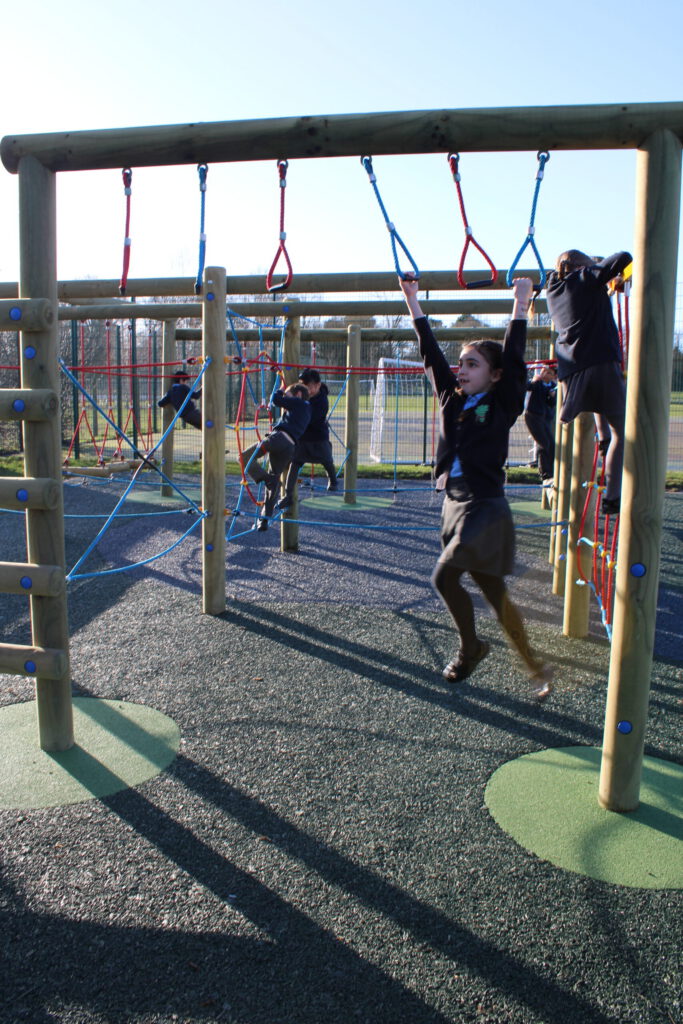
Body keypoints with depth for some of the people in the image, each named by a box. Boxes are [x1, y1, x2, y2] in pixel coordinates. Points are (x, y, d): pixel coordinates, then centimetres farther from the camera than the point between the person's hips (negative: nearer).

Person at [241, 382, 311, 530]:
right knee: (274, 481, 10)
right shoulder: (307, 409, 31)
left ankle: (266, 478, -23)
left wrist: (280, 390, 29)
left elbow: (276, 400, 7)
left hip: (279, 437, -8)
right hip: (291, 447, 8)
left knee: (245, 457, -7)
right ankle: (264, 520, 10)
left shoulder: (298, 402, 10)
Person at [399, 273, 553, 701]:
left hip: (487, 510, -6)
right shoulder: (452, 399, 8)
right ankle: (535, 666, 22)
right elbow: (432, 354, 10)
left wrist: (521, 304, -13)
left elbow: (514, 360, -15)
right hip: (455, 504, 7)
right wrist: (413, 301, 12)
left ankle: (470, 648, 12)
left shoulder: (502, 405, -6)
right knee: (494, 592, 10)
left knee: (445, 575, -13)